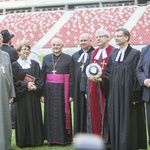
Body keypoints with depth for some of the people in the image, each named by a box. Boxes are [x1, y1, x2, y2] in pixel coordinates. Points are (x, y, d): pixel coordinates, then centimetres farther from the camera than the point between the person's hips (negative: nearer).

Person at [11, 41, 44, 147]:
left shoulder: (35, 64, 9)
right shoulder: (14, 65, 1)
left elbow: (39, 79, 4)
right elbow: (14, 81, -5)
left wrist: (35, 86, -15)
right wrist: (26, 85, -18)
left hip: (34, 96, 2)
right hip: (21, 96, -2)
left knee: (35, 117, 5)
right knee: (23, 118, 1)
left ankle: (36, 139, 14)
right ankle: (23, 141, 8)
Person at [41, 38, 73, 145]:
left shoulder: (68, 58, 0)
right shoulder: (46, 58, 7)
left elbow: (71, 77, -2)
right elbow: (42, 76, 7)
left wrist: (71, 94, -7)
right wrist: (42, 93, 0)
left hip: (62, 89, -2)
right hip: (49, 89, 2)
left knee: (62, 113, 2)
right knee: (51, 114, 5)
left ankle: (64, 138, 11)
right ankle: (52, 138, 14)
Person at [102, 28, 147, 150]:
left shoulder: (135, 54, -5)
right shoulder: (113, 54, 13)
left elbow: (138, 76, -9)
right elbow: (108, 73, 12)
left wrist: (136, 96, -14)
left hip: (128, 95, -6)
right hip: (114, 95, 6)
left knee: (128, 123, -1)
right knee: (116, 123, 8)